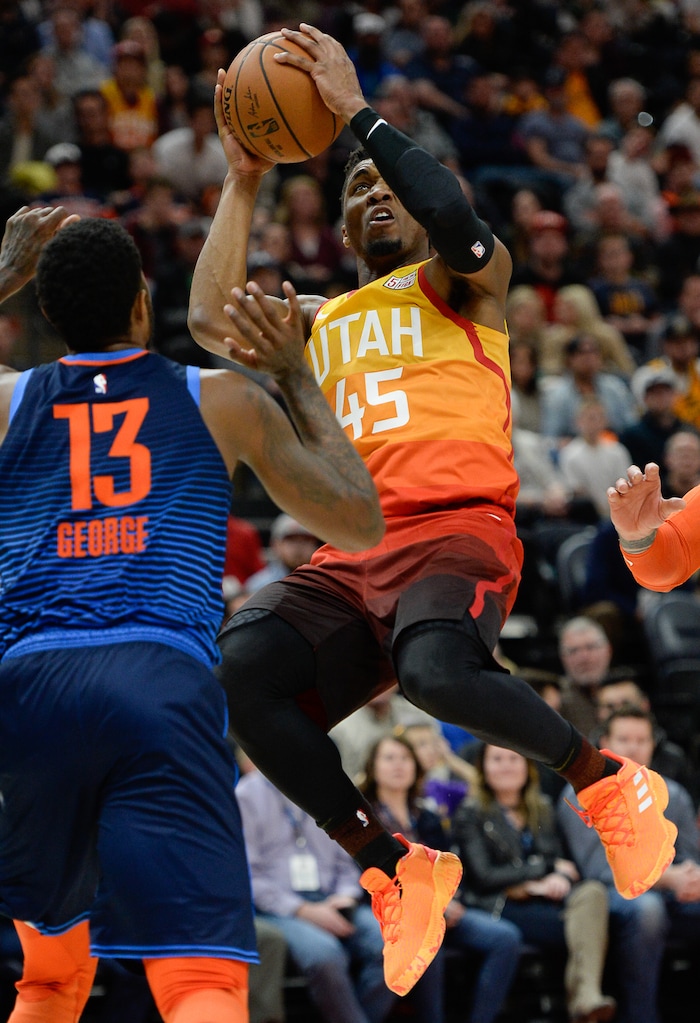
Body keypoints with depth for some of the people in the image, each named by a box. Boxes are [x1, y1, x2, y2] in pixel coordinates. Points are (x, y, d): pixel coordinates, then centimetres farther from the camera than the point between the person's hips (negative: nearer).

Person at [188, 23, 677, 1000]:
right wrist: (243, 180, 19)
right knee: (240, 669, -25)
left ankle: (604, 778, -9)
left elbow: (458, 223, -10)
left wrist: (358, 111, -6)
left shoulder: (460, 285, 14)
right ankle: (395, 870, -13)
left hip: (457, 532, -5)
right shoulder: (320, 320, 31)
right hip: (347, 555, 5)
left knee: (435, 669, -38)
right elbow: (209, 319, 15)